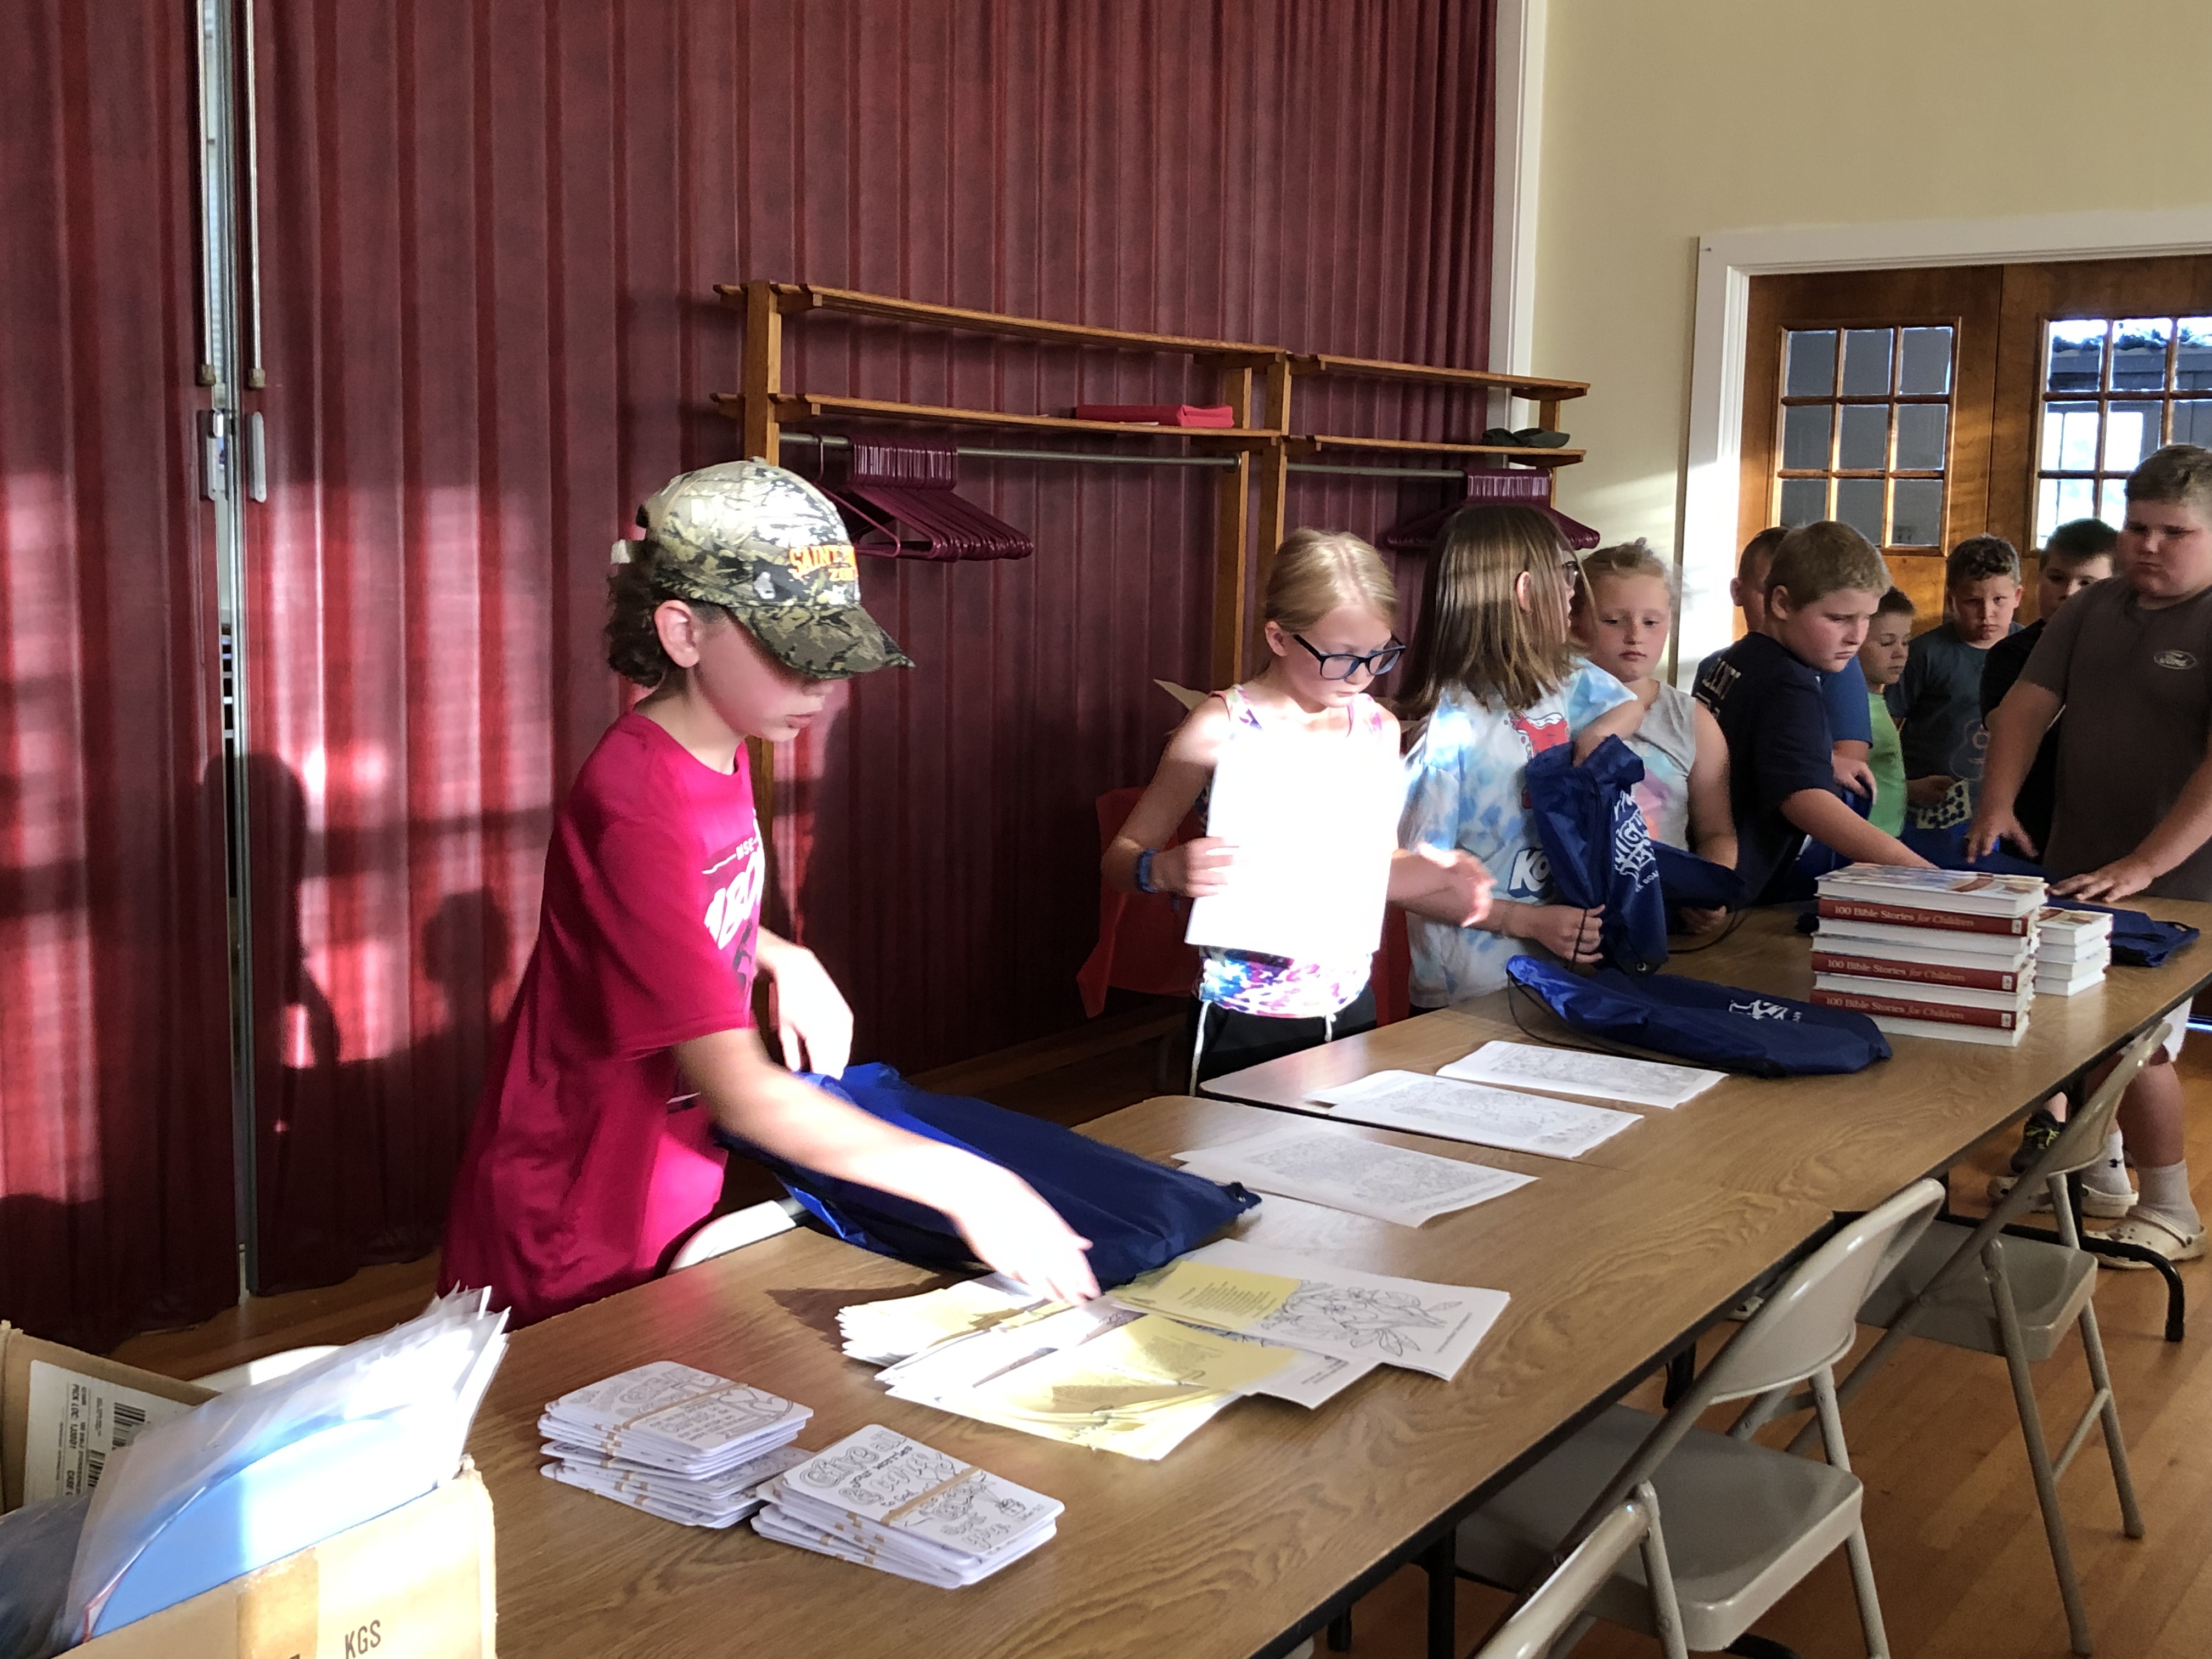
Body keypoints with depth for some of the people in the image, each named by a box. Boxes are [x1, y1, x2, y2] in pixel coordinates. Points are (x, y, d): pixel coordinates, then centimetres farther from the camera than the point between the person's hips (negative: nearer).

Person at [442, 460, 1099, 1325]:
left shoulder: (721, 755, 1)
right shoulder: (633, 807, -28)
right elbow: (740, 1091, -31)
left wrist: (786, 960, 1)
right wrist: (963, 1184, -31)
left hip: (671, 1208, 8)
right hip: (572, 1259, -8)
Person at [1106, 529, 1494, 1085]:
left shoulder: (1378, 727, 3)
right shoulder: (1223, 727, -13)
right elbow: (1120, 858, -9)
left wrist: (1437, 869, -3)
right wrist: (1167, 870, -29)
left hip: (1351, 1009, 5)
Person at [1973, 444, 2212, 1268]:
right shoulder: (2090, 611, 7)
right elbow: (2027, 706, 5)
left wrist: (2141, 868, -28)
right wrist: (1997, 805, -11)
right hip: (2073, 871, 6)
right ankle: (2092, 1162, 35)